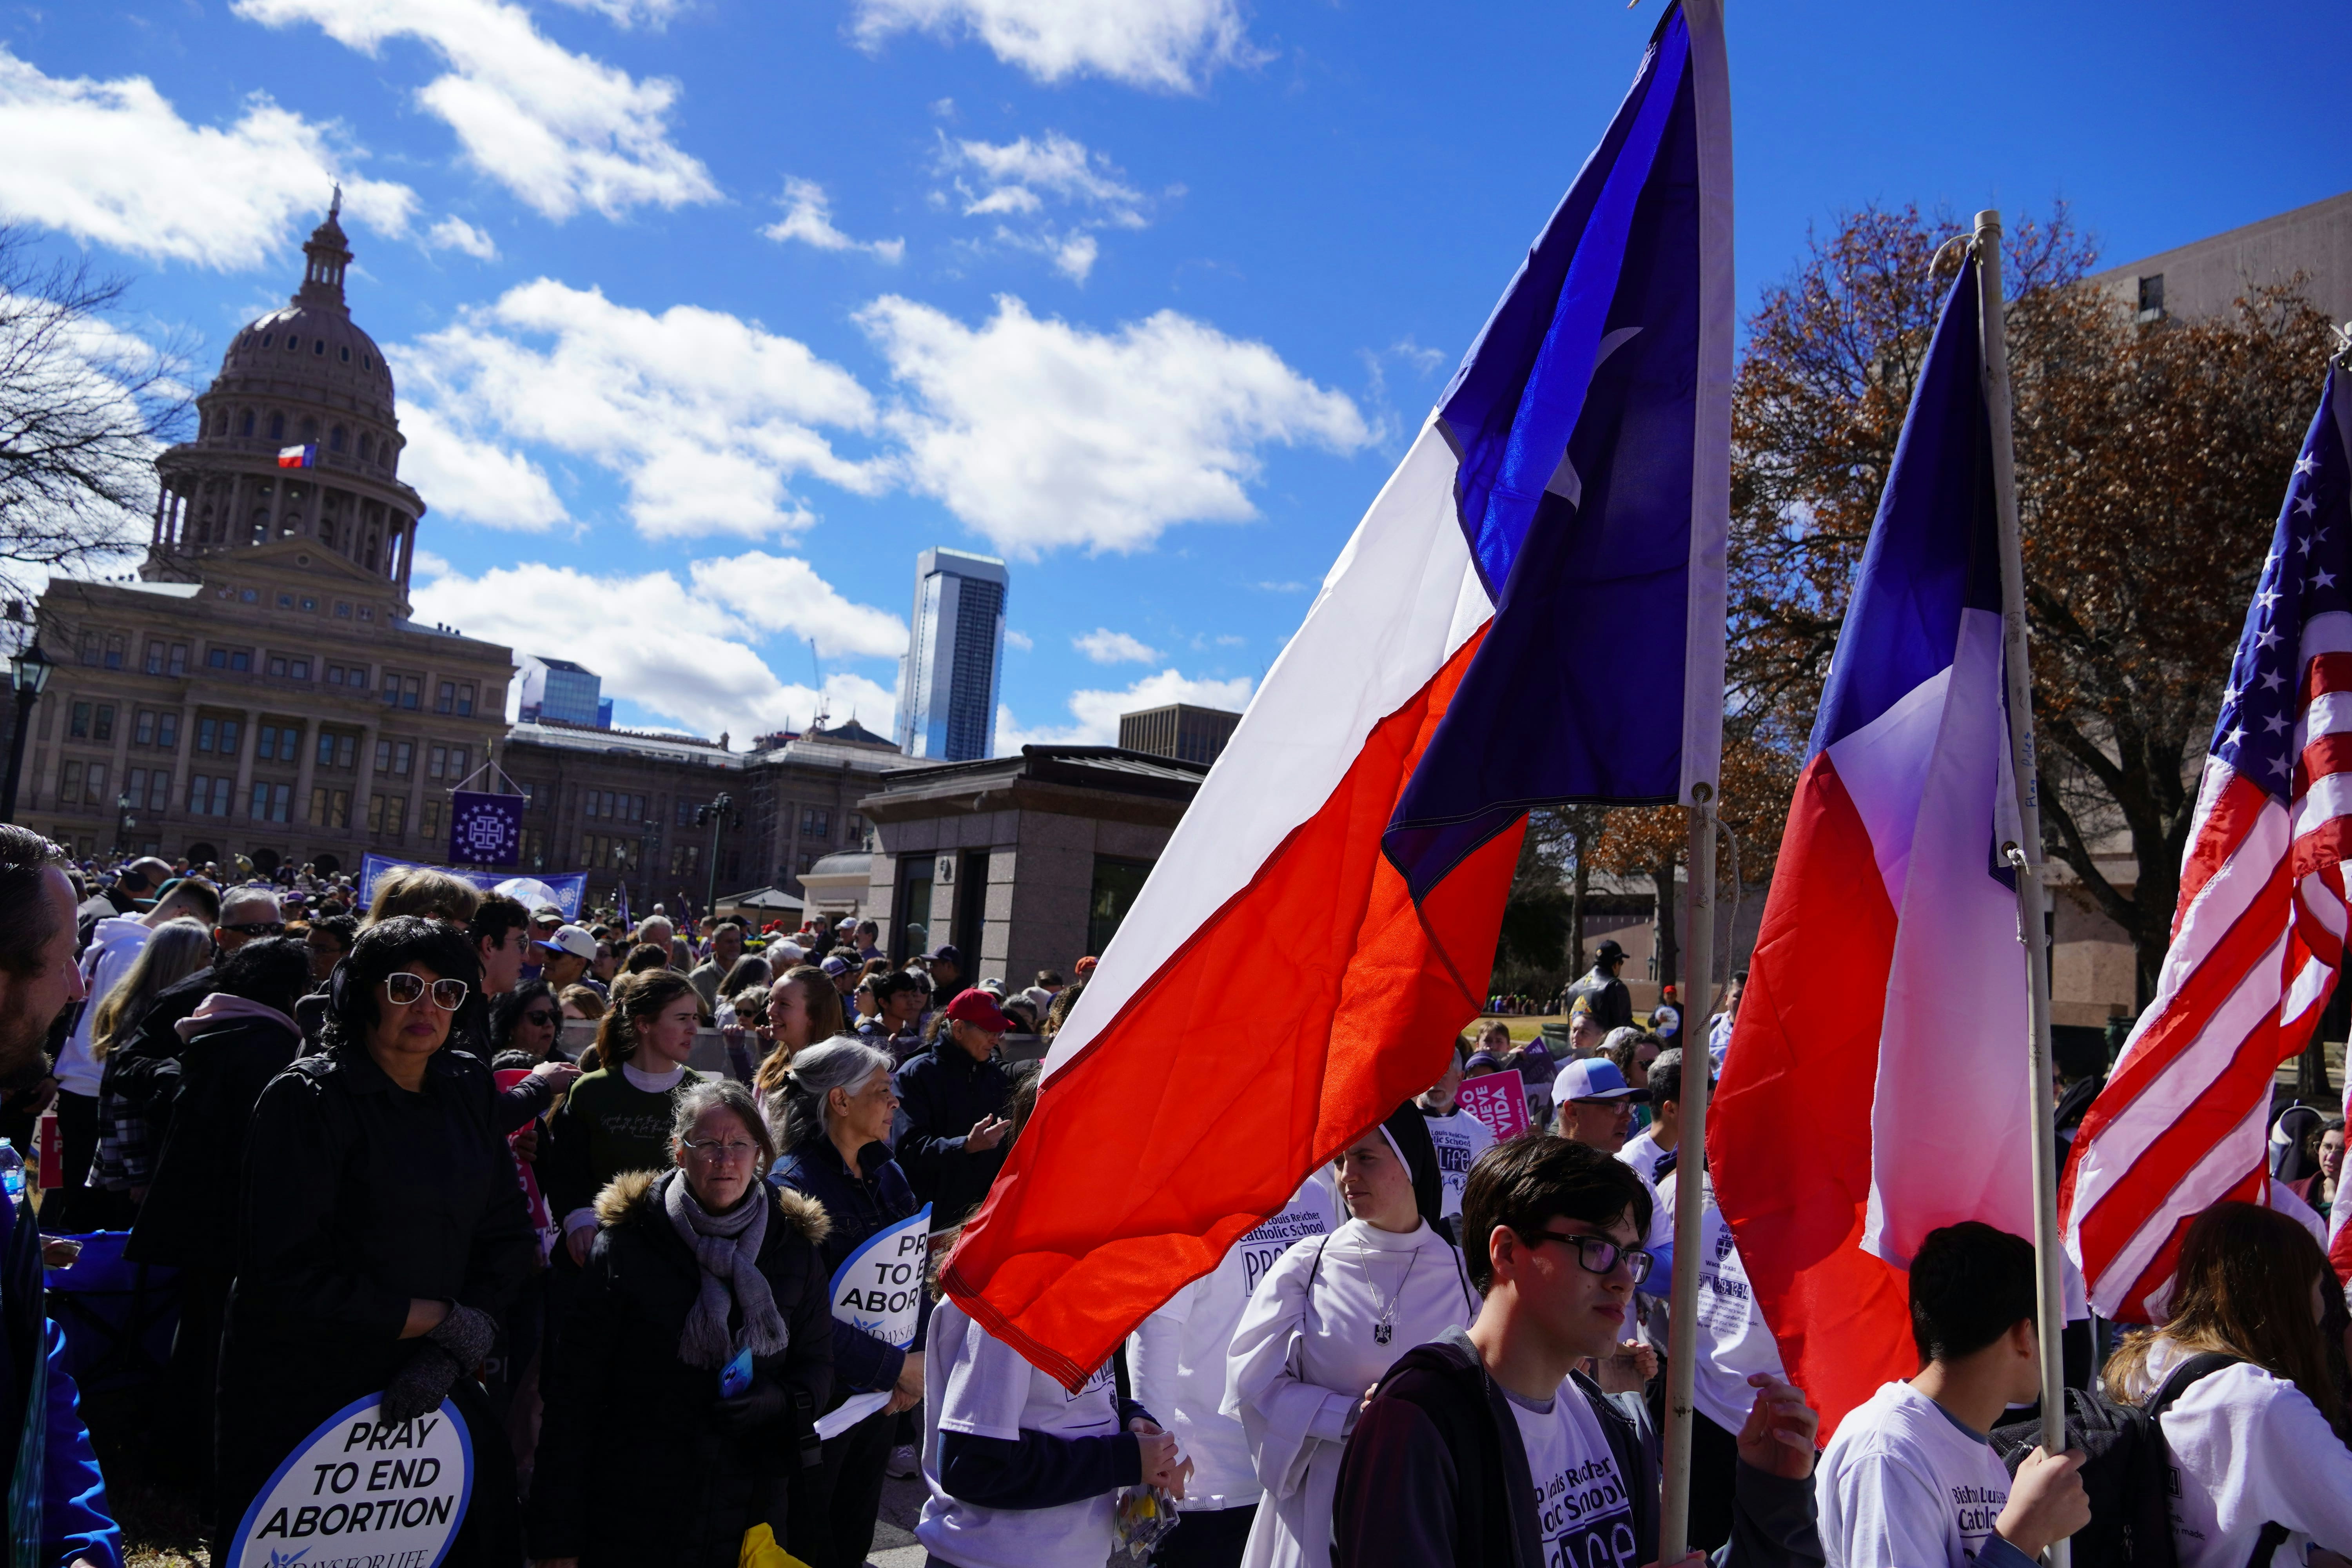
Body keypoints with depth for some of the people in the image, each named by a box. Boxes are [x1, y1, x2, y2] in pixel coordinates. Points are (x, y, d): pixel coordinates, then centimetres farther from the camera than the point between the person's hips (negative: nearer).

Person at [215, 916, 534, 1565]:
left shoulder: (469, 1089, 3)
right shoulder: (310, 1098, -13)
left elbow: (509, 1236, 5)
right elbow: (287, 1273, -19)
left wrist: (452, 1351, -9)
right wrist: (435, 1317, -15)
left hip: (425, 1387, 5)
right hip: (306, 1395, -5)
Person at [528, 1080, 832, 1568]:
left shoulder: (793, 1247, 1)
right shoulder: (624, 1243, -7)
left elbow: (817, 1363, 8)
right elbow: (574, 1392, -7)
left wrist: (780, 1401, -15)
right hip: (633, 1520, -2)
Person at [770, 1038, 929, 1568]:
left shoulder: (888, 1175, 5)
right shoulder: (793, 1185, -20)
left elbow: (914, 1276, 7)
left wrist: (916, 1361, -8)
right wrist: (894, 1367, -20)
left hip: (882, 1400, 7)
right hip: (818, 1402, -7)